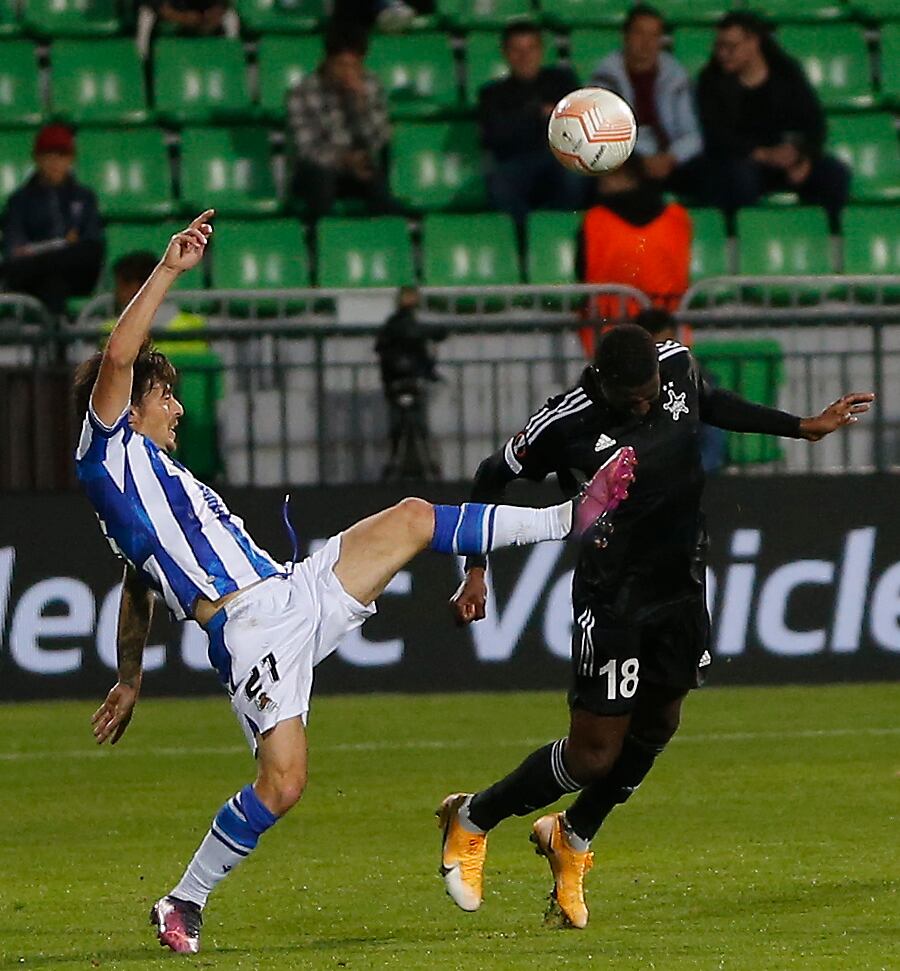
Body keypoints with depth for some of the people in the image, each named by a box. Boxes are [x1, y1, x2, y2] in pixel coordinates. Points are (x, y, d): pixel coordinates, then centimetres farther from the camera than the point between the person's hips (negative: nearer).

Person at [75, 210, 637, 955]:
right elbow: (119, 355, -15)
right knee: (283, 780, -20)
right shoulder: (107, 455, 1)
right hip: (249, 627, -9)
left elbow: (139, 587, 34)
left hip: (296, 590, 9)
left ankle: (570, 520, 8)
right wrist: (170, 270, -15)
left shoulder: (157, 475, 28)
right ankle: (184, 905, -4)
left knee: (411, 519, 1)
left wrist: (131, 678, 38)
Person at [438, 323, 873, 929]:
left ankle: (571, 840, 37)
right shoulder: (567, 423, -22)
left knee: (657, 727, 16)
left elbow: (710, 403, 18)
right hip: (614, 597, -6)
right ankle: (471, 822, 14)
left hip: (683, 584, 6)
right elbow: (494, 478, -5)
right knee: (593, 754, -7)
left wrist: (802, 427, 21)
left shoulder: (677, 364, -7)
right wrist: (476, 571, -8)